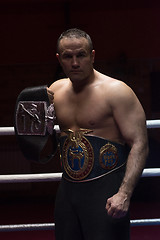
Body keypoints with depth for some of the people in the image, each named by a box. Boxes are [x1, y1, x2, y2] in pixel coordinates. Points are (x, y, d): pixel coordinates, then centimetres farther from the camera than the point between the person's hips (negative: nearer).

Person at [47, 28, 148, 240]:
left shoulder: (116, 91, -9)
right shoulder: (56, 91, 9)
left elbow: (139, 145, -15)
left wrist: (124, 194, -25)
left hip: (106, 190, -6)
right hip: (68, 189, 6)